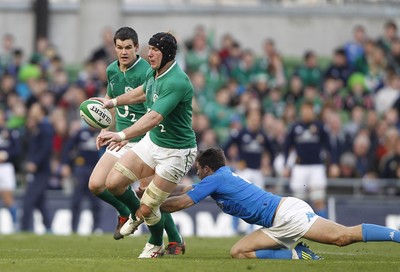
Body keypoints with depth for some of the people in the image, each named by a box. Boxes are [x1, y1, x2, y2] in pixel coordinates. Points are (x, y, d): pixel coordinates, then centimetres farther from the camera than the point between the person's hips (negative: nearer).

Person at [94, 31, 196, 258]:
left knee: (147, 209, -5)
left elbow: (154, 117, -40)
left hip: (176, 152, -8)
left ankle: (157, 245, 27)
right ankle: (136, 214, 30)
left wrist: (122, 135, -50)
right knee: (113, 182, -1)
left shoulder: (177, 82, -30)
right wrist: (114, 102, 29)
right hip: (153, 141, 8)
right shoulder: (153, 73, -1)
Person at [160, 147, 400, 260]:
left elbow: (181, 203, -6)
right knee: (239, 252, 3)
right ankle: (298, 255, -6)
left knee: (343, 236, -19)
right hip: (279, 224, 9)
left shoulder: (215, 178, -2)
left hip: (286, 213, -9)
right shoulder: (224, 176, 26)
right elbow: (185, 190, 40)